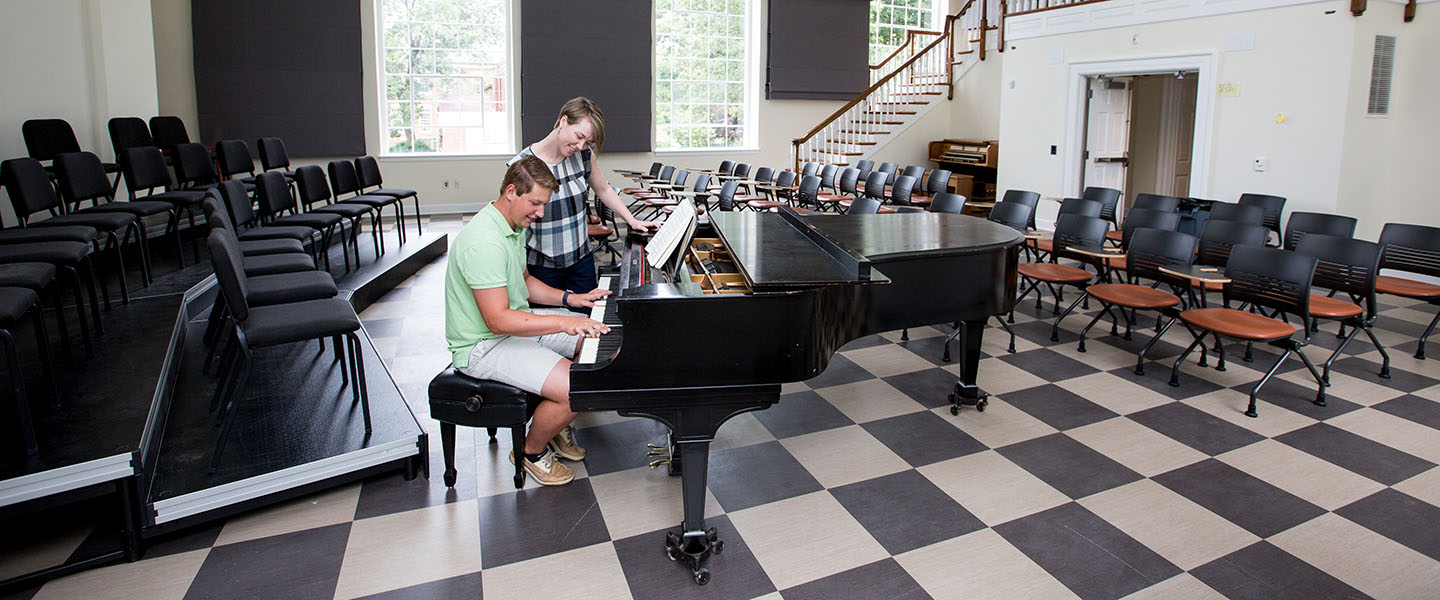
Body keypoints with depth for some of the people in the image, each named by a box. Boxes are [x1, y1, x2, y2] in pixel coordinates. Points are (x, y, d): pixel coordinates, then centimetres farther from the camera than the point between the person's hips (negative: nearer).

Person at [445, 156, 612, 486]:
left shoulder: (514, 227, 6)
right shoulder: (484, 242, -28)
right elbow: (498, 320, -32)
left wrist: (570, 298, 6)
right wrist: (564, 323, -34)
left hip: (519, 322, 11)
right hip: (485, 346, -10)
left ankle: (558, 424, 23)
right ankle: (531, 451, 4)